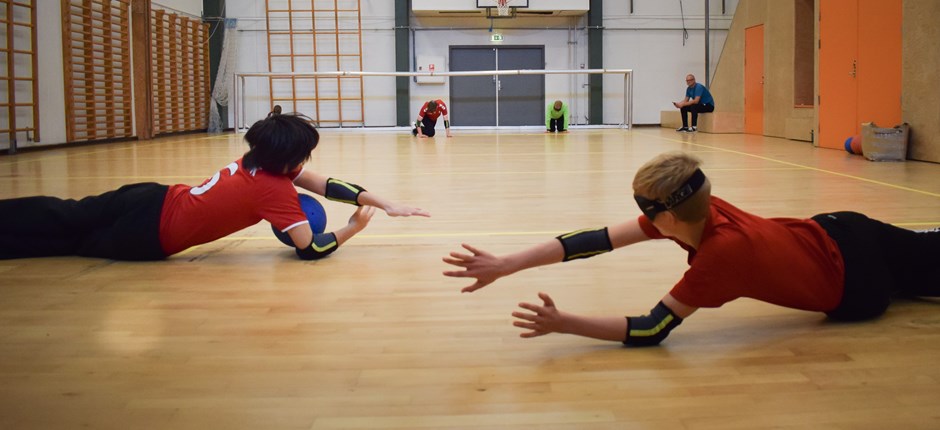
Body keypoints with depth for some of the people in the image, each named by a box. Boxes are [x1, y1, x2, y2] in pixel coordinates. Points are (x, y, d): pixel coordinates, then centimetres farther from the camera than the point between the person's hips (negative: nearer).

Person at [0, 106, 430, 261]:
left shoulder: (257, 158, 0)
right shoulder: (277, 189, -22)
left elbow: (327, 185, -1)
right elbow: (310, 250, -19)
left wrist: (388, 204, -5)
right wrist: (351, 230, -4)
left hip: (156, 198, 6)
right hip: (149, 235, -6)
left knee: (67, 218, 19)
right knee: (65, 234, 9)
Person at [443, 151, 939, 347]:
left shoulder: (722, 249, -43)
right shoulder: (700, 208, -24)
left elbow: (651, 330, -39)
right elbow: (598, 239, -29)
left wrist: (563, 323, -44)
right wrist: (506, 265, -35)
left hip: (853, 278, -6)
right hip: (831, 233, 6)